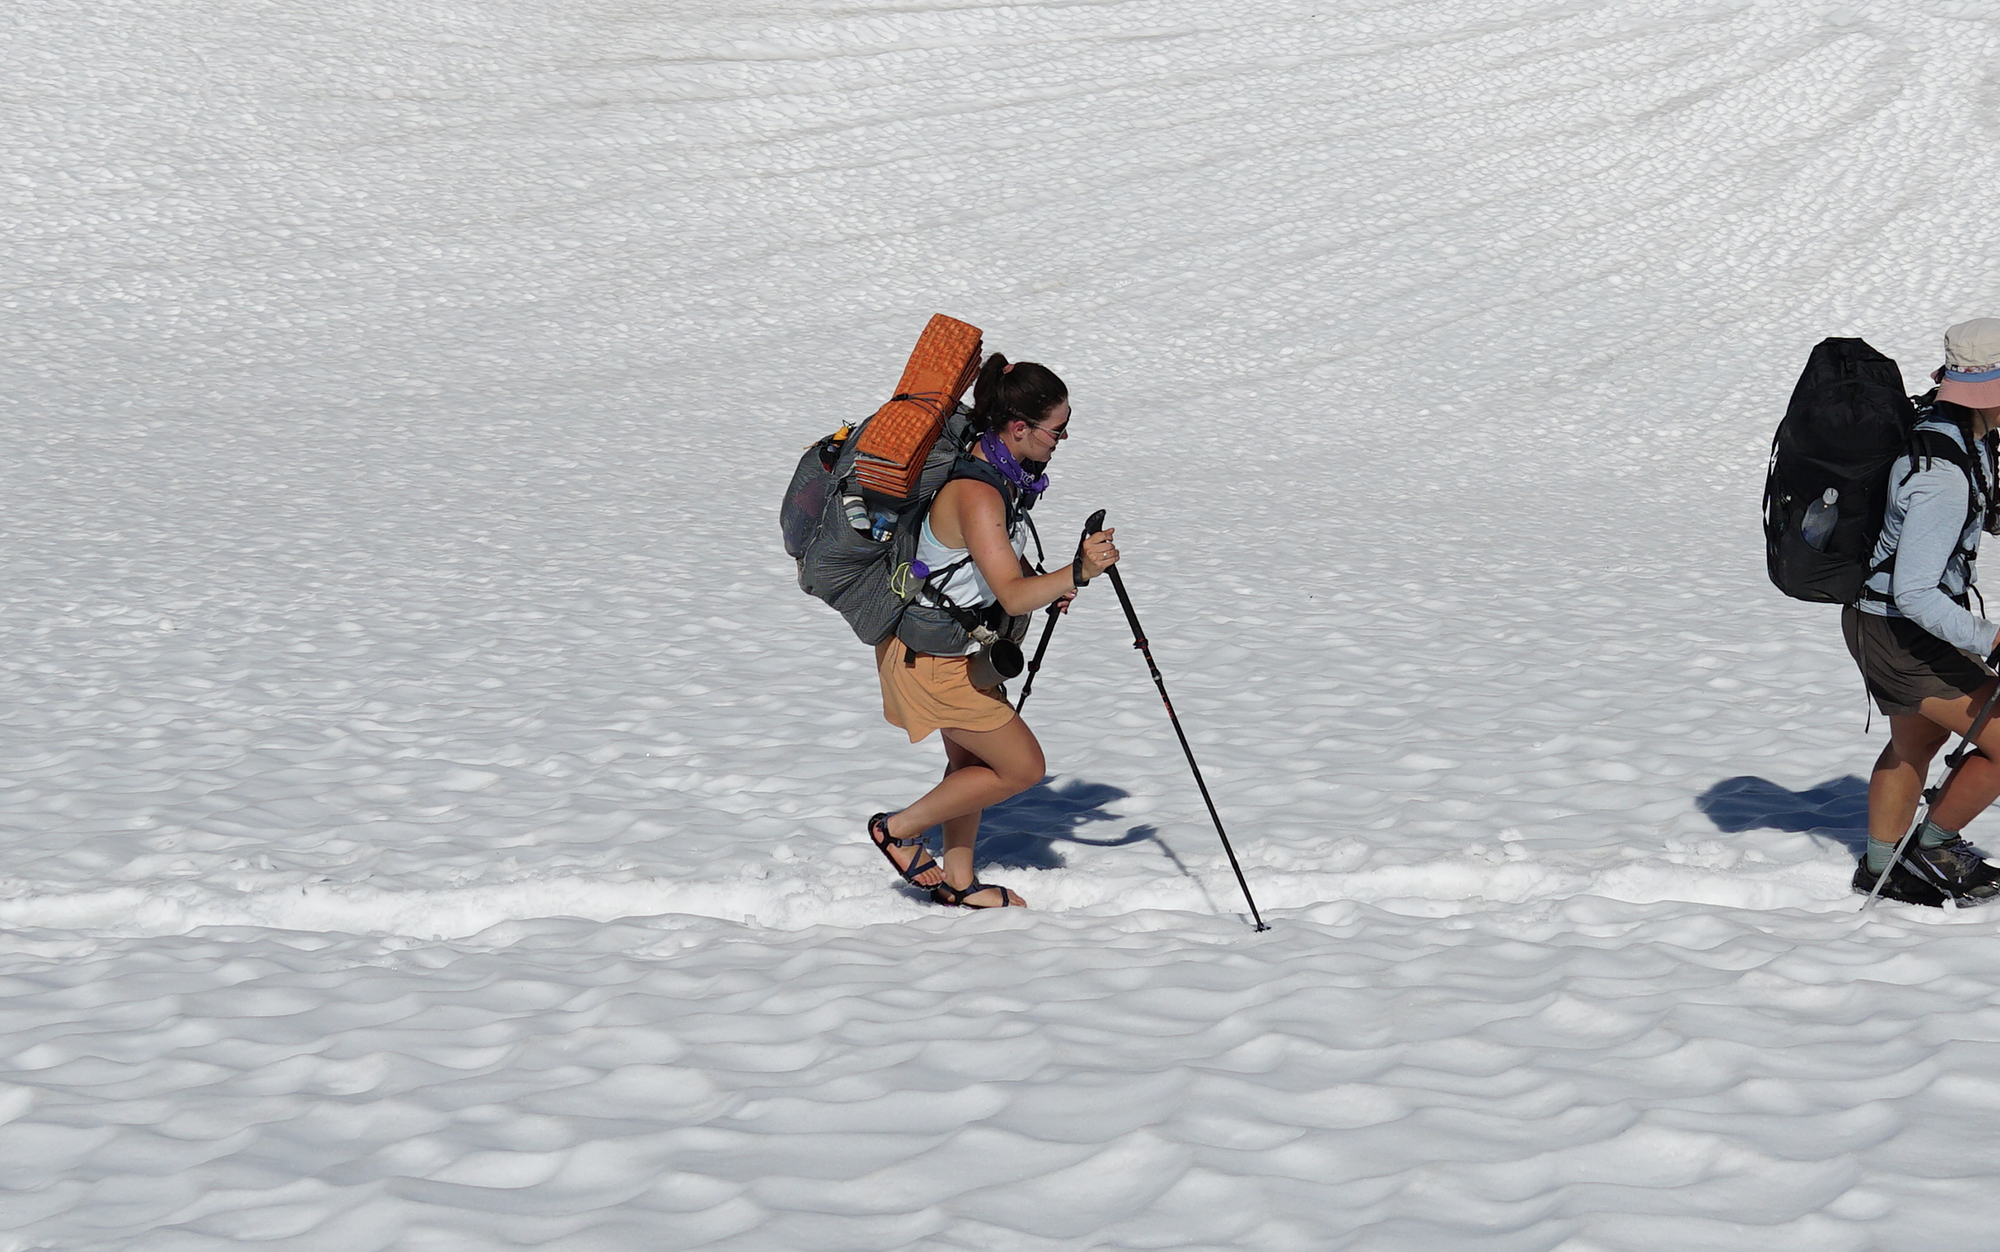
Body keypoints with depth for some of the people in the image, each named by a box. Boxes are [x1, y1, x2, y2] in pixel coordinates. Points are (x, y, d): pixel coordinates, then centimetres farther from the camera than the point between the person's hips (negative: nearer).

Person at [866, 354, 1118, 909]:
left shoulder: (1001, 471, -1)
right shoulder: (977, 494, -32)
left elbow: (1003, 559, 18)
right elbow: (1011, 596, -39)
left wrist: (1047, 585, 2)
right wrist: (1077, 572, -48)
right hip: (930, 659, -10)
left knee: (972, 760, 23)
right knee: (1022, 767, 0)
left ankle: (958, 882, 37)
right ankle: (899, 830, 12)